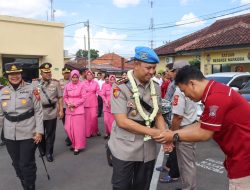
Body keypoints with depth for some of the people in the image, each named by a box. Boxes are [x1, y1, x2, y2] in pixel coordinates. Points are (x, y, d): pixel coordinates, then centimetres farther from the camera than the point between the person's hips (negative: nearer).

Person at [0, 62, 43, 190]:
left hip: (28, 134, -4)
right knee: (16, 163, 17)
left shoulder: (31, 89, -6)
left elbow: (38, 111, -6)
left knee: (27, 164, 4)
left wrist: (39, 131, -10)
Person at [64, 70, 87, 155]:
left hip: (78, 109, -4)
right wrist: (68, 104, -8)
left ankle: (78, 147, 13)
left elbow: (84, 98, -6)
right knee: (68, 128, 6)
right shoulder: (67, 86, 5)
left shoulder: (81, 85, -5)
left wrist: (75, 104, -12)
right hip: (69, 109, 4)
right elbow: (65, 97, 10)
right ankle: (74, 143, 27)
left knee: (78, 128, -1)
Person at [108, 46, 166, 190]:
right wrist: (152, 132, -22)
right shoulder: (121, 87, -13)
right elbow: (122, 121, -19)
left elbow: (158, 115, 9)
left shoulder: (156, 87, 4)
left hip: (148, 149, 5)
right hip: (125, 150, -4)